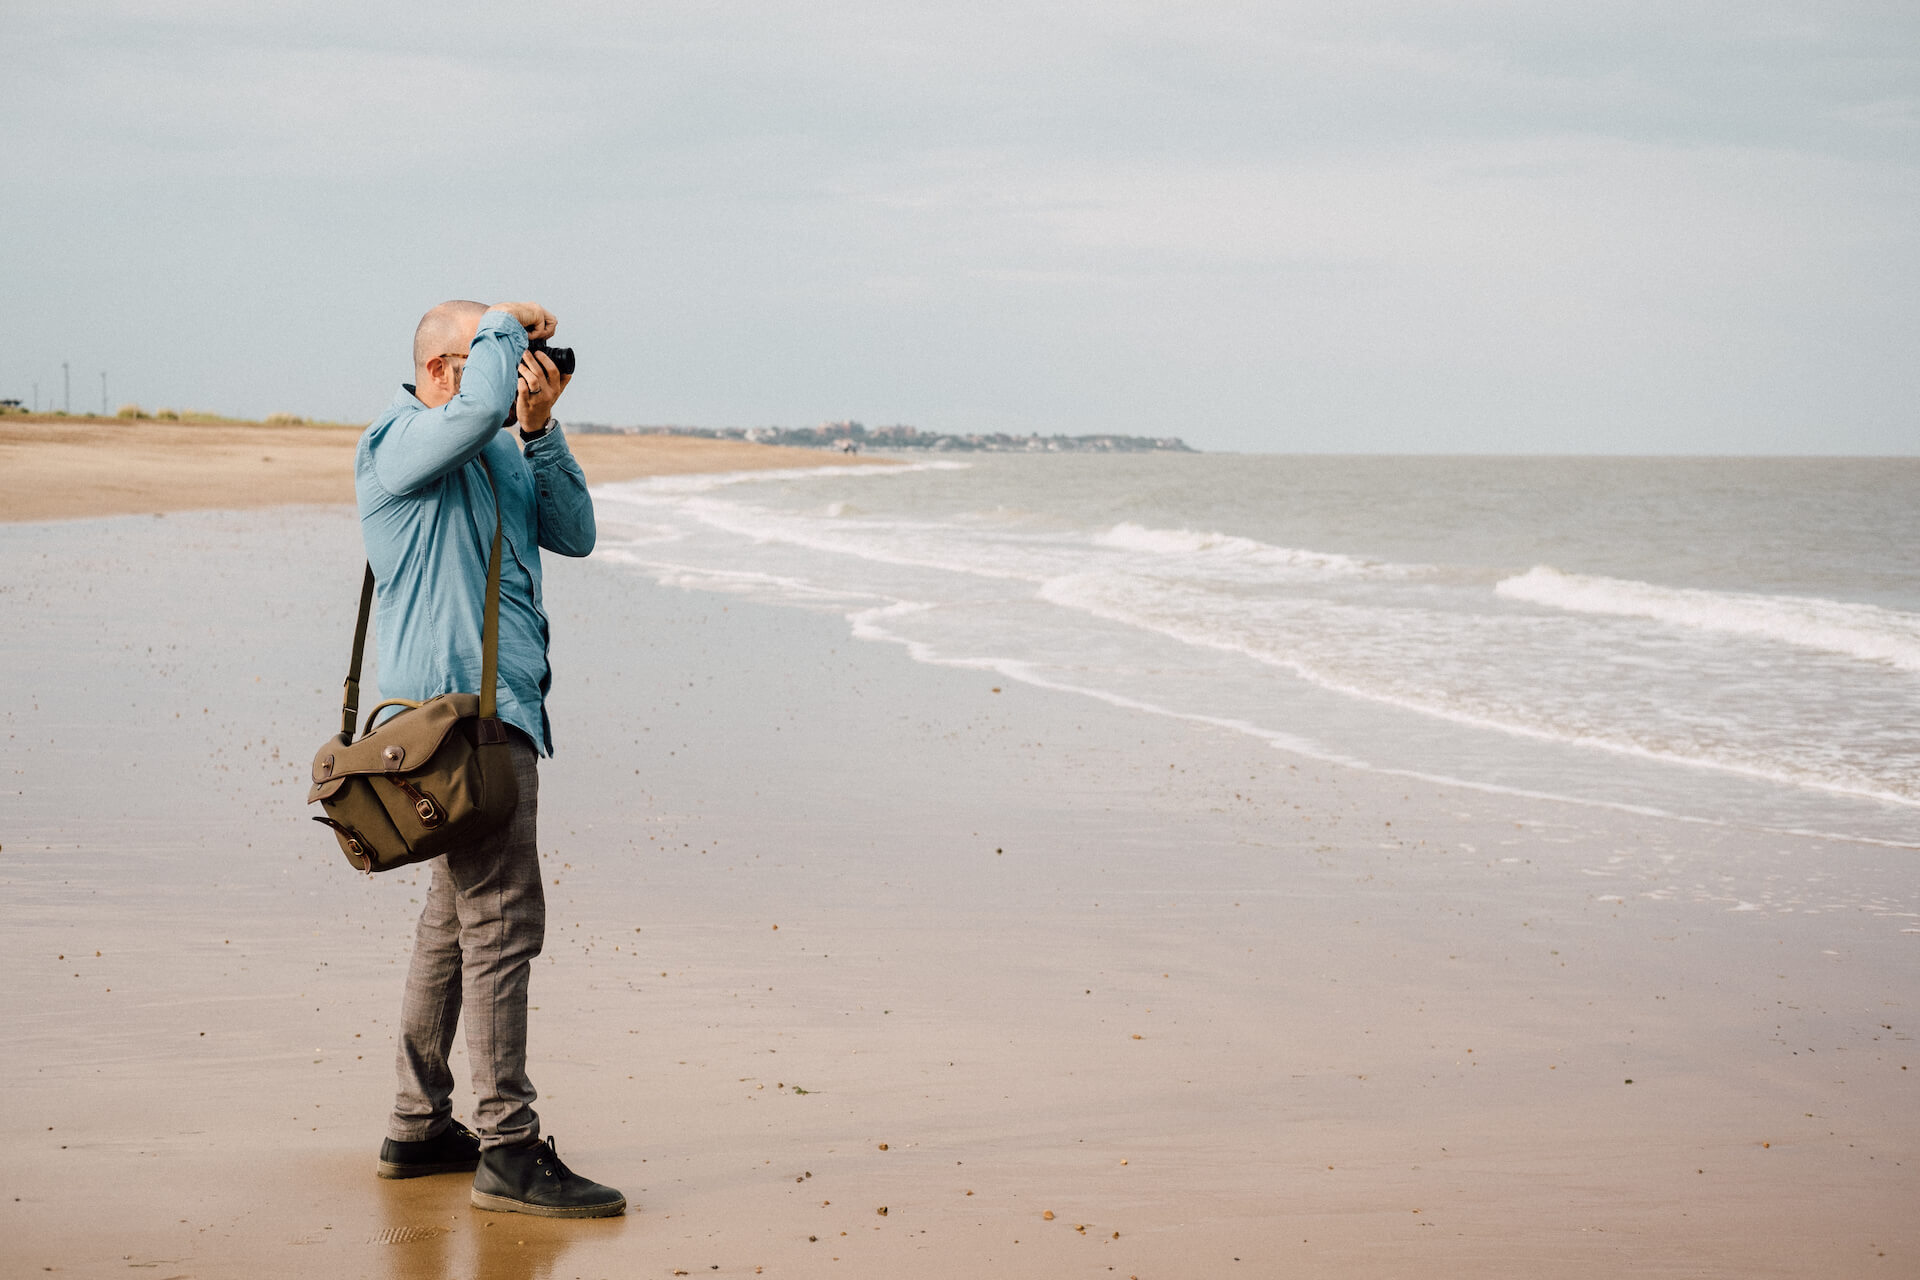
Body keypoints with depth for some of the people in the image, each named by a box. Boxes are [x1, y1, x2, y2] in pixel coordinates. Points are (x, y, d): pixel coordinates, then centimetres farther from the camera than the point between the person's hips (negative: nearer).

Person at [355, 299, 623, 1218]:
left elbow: (573, 533, 10)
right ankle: (508, 1153, -13)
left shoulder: (497, 453, 18)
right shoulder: (399, 443, -9)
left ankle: (420, 1127, 23)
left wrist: (542, 429, -1)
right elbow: (483, 402, -29)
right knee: (501, 923, -13)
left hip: (500, 708, 10)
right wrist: (506, 323, -10)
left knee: (456, 919, 15)